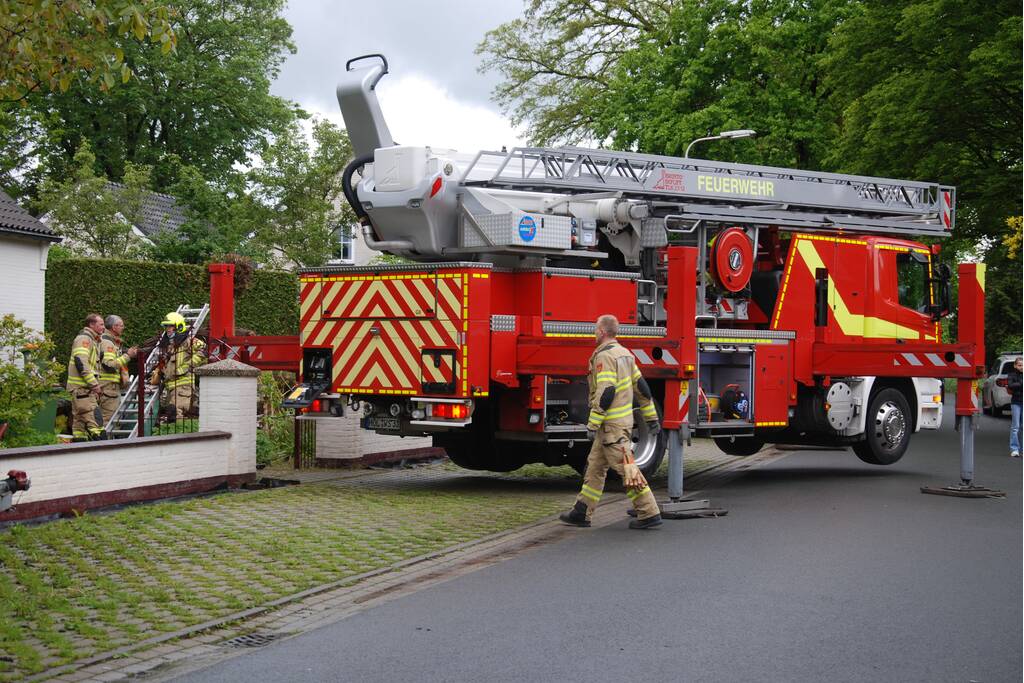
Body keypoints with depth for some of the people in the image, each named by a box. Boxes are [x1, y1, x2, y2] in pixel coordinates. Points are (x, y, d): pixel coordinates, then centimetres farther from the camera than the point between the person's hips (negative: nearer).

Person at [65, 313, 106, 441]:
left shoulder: (92, 341, 24)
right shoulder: (84, 338, -10)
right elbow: (80, 362, -21)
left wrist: (95, 385, 19)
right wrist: (94, 384, -21)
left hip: (85, 388, 11)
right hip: (82, 388, -11)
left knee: (79, 422, 10)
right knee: (93, 420, -16)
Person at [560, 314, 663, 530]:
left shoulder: (604, 356, -16)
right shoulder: (624, 354, 13)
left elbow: (605, 394, -24)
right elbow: (641, 387, 15)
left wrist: (592, 425, -21)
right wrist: (652, 417, 19)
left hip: (611, 425, -10)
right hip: (623, 421, 10)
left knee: (627, 468, -7)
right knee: (595, 466, 14)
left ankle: (649, 513, -6)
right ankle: (581, 513, 19)